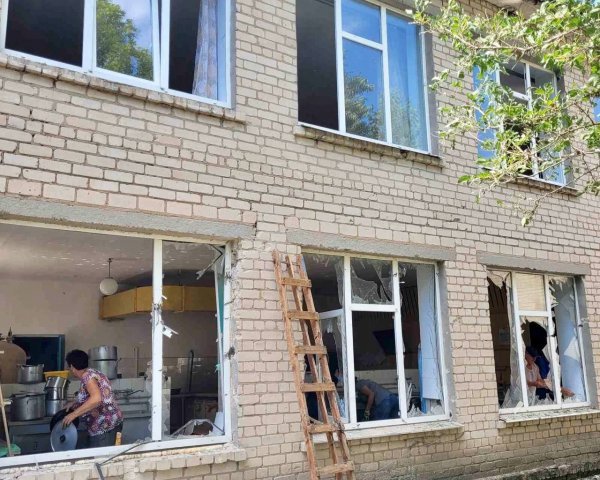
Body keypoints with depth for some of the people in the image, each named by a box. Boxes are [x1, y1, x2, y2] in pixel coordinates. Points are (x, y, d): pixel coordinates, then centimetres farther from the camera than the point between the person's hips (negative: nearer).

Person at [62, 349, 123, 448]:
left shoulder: (87, 375, -13)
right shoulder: (92, 373, 15)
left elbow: (96, 399, -29)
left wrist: (73, 414, -24)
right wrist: (74, 404, 28)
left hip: (105, 426, -9)